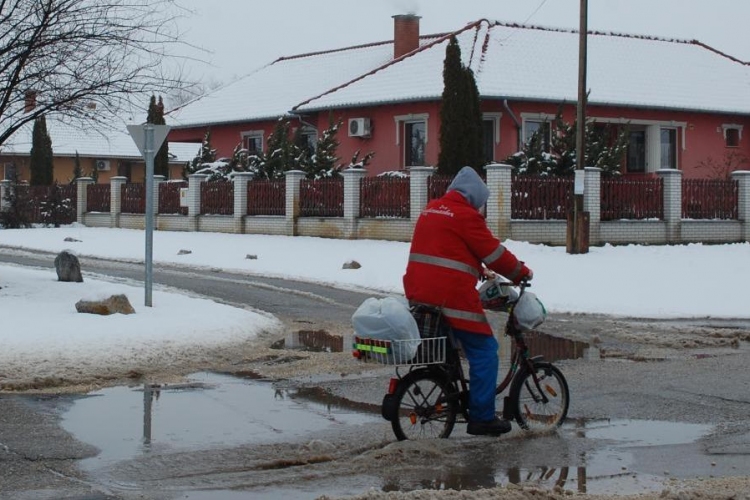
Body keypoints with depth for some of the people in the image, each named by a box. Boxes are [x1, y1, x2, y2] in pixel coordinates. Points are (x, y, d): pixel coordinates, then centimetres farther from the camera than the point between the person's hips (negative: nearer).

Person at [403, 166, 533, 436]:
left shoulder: (431, 209, 17)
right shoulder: (466, 216, -8)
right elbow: (494, 252, -5)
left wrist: (476, 270, 36)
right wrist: (521, 272, 10)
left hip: (418, 293, 9)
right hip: (452, 296, -8)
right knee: (484, 350, 0)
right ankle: (482, 417, -1)